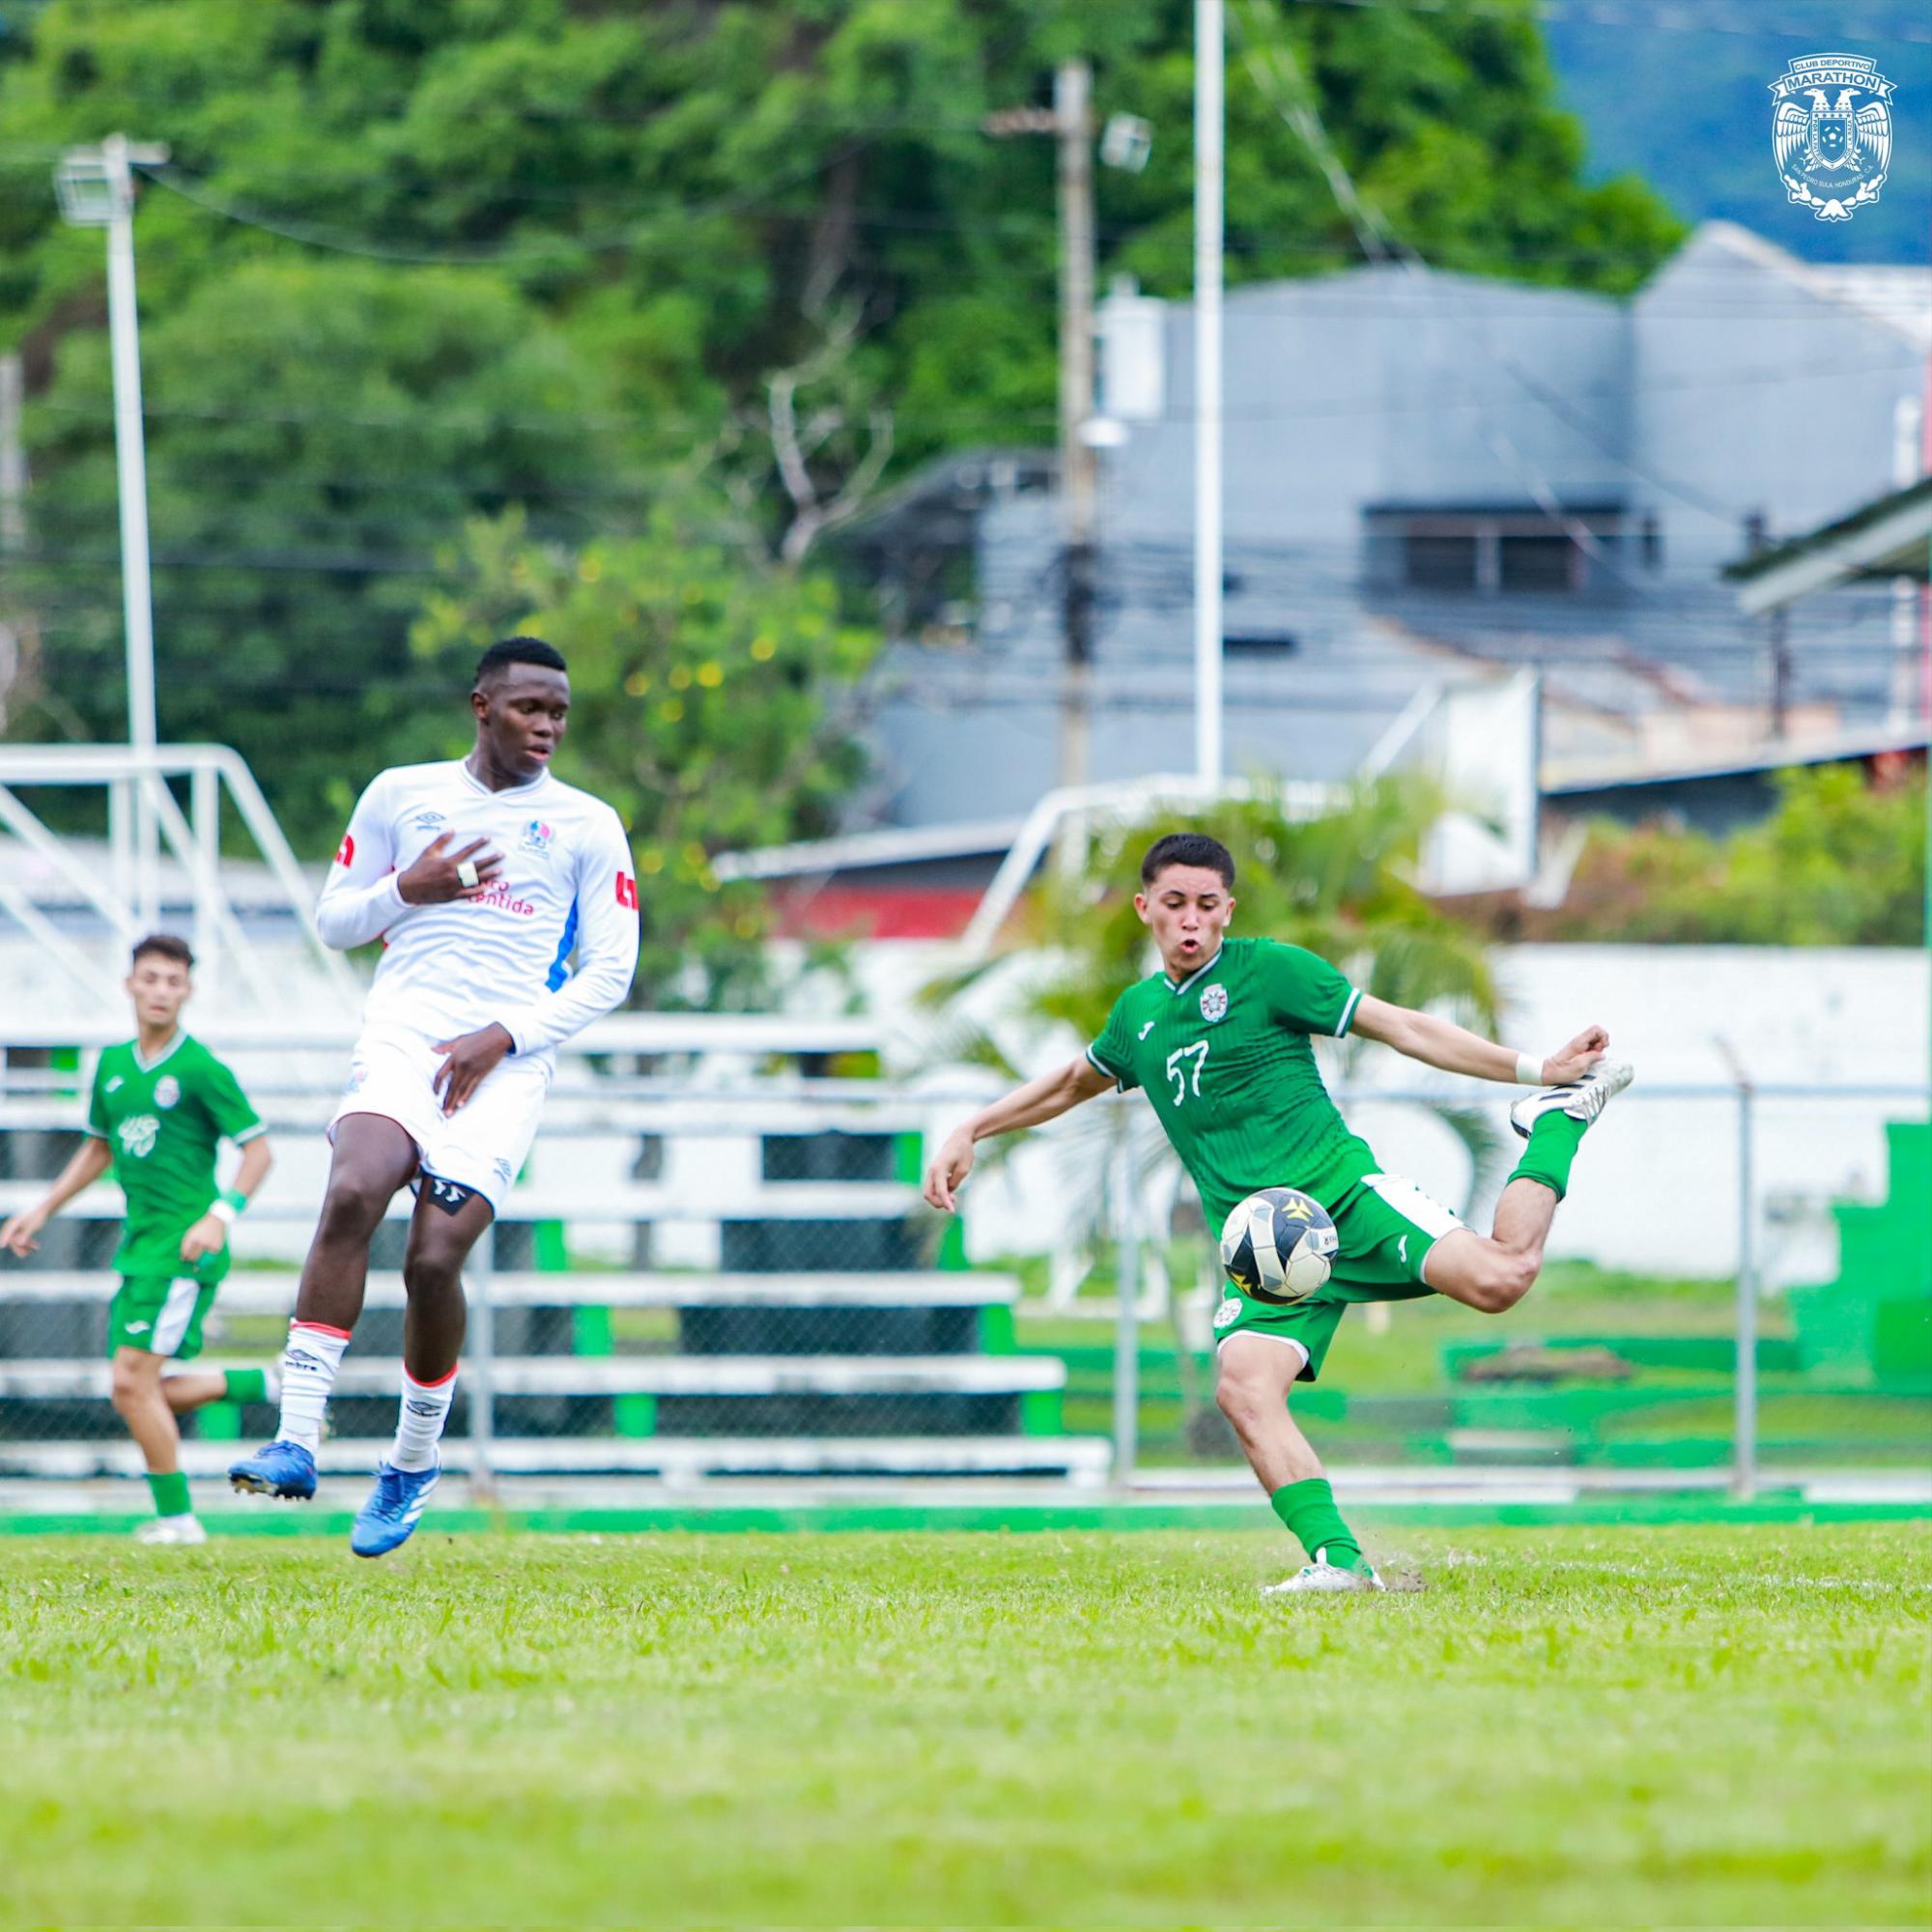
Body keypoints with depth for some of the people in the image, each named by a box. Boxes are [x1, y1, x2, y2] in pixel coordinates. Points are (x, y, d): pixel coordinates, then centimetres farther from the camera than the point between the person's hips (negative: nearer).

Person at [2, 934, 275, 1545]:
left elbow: (258, 1147, -7)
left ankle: (177, 1517, -2)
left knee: (132, 1383, -12)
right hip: (140, 1246, 8)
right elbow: (99, 1147, 26)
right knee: (144, 1393, 7)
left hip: (185, 1249, -8)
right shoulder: (113, 1065, 12)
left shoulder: (200, 1069, -9)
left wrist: (220, 1216, -20)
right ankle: (264, 1385, 23)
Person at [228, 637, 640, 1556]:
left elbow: (609, 970, 6)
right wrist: (409, 889, -4)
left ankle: (413, 1463, 9)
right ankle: (296, 1440, -30)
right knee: (352, 1194, -28)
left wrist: (501, 1039, -7)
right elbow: (333, 919, 17)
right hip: (401, 1039, 1)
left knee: (434, 1258, -15)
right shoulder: (401, 794, 13)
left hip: (504, 1067, -1)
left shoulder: (588, 827, 9)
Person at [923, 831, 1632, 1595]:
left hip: (1340, 1188, -4)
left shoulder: (1267, 971, 1)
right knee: (1244, 1388, -25)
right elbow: (1072, 1084, 38)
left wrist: (1533, 1067, -5)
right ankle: (1337, 1559, -24)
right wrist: (969, 1133, 35)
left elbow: (1401, 1028, 0)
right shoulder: (1138, 1014, 17)